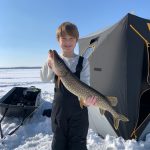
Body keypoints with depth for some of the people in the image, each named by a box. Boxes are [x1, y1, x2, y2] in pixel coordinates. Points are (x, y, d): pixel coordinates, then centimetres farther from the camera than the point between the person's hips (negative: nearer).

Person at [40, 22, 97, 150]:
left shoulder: (83, 62, -3)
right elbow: (45, 78, -12)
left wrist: (86, 98, -32)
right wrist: (49, 64, -31)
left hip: (78, 111, -2)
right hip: (59, 110, 2)